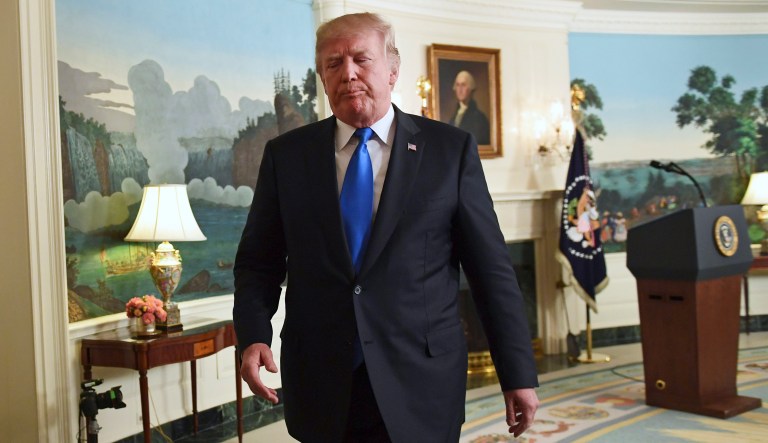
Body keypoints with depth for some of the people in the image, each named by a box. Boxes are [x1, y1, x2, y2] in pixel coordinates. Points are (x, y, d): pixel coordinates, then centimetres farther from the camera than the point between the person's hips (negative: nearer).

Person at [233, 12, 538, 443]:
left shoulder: (451, 149, -1)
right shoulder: (286, 155, 3)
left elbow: (492, 269, -1)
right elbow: (257, 262, 7)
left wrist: (519, 375, -2)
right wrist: (253, 336, -10)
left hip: (421, 390, -1)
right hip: (320, 387, 2)